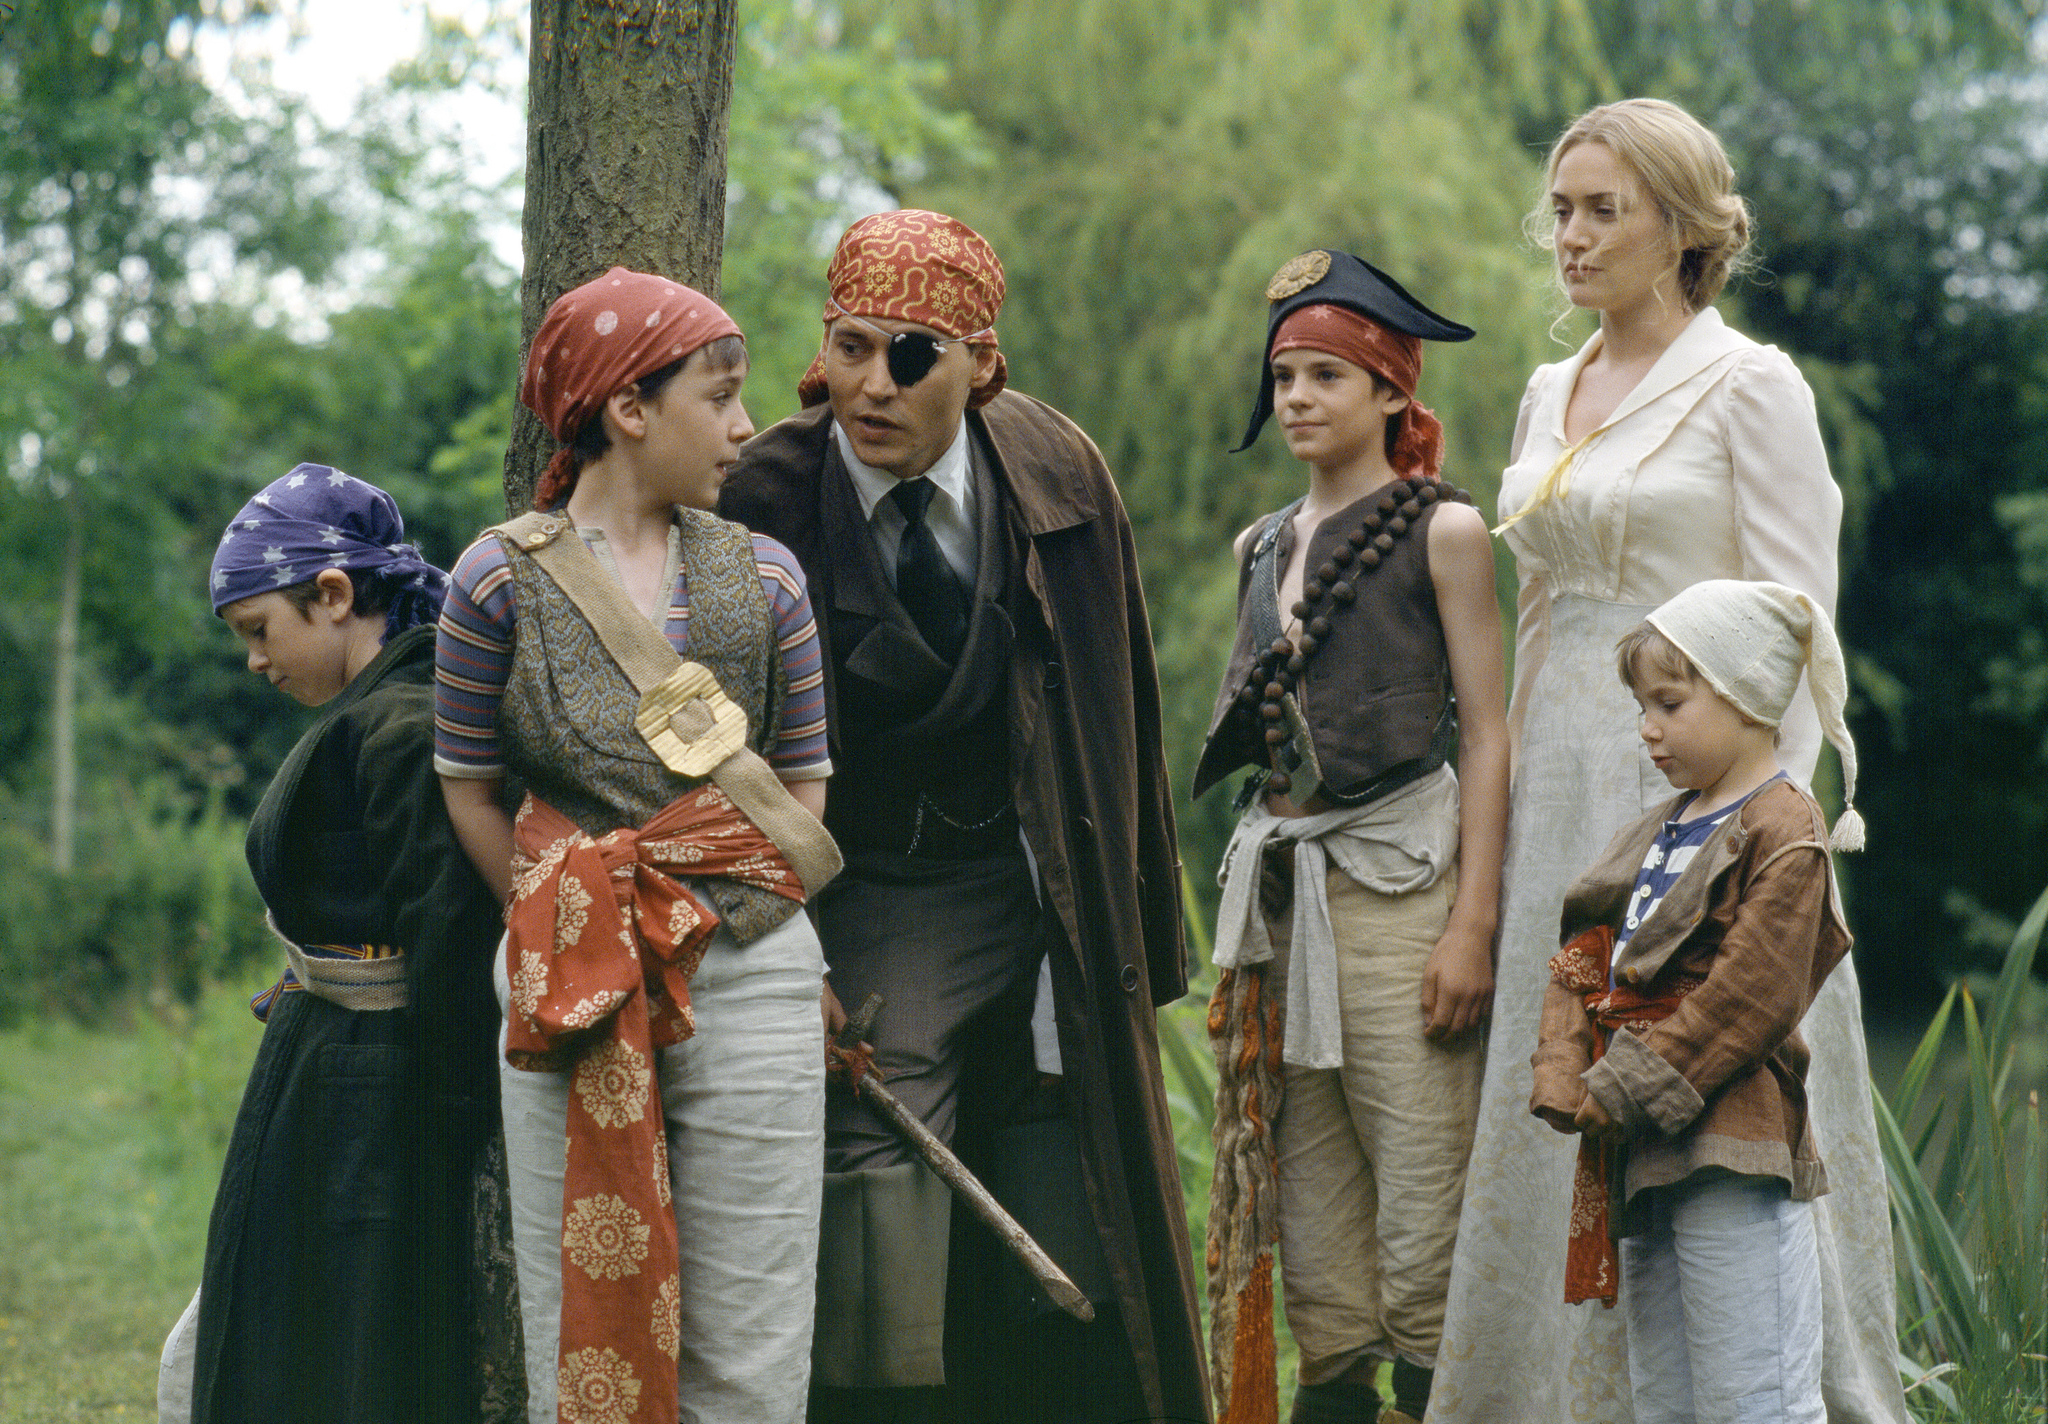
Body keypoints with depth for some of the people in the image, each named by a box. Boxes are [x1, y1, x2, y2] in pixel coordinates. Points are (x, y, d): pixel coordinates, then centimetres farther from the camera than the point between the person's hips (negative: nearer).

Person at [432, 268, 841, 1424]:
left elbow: (806, 787, 11)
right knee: (580, 1325, 2)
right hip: (571, 985, -1)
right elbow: (469, 790, 6)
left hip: (753, 973, 2)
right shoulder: (503, 579, 0)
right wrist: (565, 930, 1)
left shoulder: (763, 577, 7)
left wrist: (734, 919, 1)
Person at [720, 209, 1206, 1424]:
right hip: (865, 903, -2)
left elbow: (1122, 712, 5)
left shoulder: (1056, 476, -4)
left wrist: (1142, 934, 6)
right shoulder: (767, 503, -11)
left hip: (1044, 900, 3)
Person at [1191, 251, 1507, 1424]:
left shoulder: (1443, 531, -1)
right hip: (1280, 879, 6)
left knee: (1422, 1189, -9)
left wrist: (1474, 921, -13)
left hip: (1398, 878, -6)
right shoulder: (1263, 547, 16)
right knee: (1304, 1190, 6)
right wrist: (1250, 912, 16)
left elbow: (1486, 732, -5)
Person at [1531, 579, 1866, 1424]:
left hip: (1731, 1151, -9)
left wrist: (1632, 1088, -15)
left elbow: (1752, 994, -17)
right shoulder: (1664, 831, 19)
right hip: (1641, 1160, 9)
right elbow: (1586, 957, 16)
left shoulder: (1785, 835, -8)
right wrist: (1566, 1077, 0)